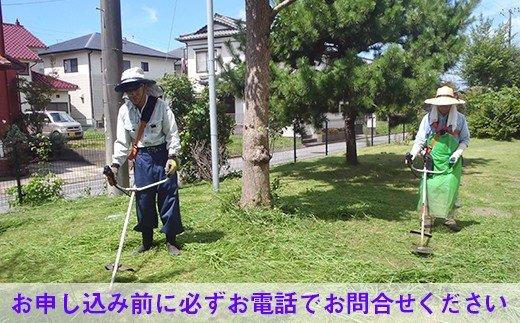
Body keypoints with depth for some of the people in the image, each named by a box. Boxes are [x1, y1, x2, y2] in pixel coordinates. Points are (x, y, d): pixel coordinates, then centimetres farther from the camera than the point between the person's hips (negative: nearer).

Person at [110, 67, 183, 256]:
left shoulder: (160, 106, -8)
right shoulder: (124, 111, 1)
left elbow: (172, 133, -5)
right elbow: (122, 141, 4)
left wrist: (172, 156, -15)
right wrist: (115, 164, -4)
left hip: (162, 155, -3)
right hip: (141, 159, 3)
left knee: (168, 198, 0)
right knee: (143, 199, 8)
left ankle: (171, 241, 14)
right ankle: (147, 241, 23)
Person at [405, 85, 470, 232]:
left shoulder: (460, 119, -1)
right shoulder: (428, 118, -3)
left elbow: (465, 139, 6)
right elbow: (420, 140, -1)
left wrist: (457, 154, -8)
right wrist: (412, 154, -16)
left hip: (452, 161, 1)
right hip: (432, 161, 0)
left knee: (451, 189, 3)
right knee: (430, 188, -1)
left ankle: (449, 217, 21)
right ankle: (430, 217, 14)